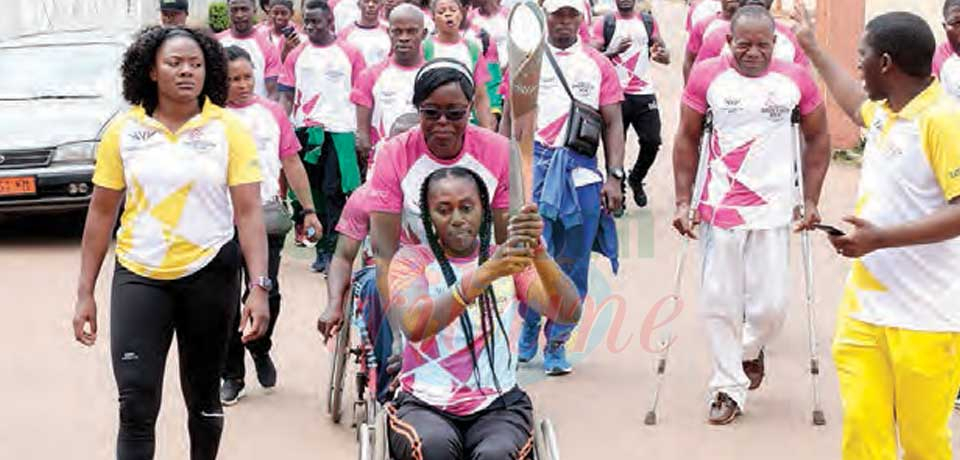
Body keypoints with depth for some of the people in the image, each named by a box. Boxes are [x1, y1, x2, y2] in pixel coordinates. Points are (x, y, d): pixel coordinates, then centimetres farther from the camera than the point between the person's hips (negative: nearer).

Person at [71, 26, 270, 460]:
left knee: (203, 396, 14)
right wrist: (85, 292, 2)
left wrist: (259, 287, -18)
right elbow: (101, 212, 4)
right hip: (138, 277, 0)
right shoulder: (123, 129, -1)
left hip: (209, 273, 0)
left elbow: (249, 212, -8)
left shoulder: (228, 129, -4)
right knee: (136, 405, -7)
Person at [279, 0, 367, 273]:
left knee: (335, 194, -4)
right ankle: (323, 246, 17)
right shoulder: (296, 56, 9)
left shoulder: (350, 54, 3)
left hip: (339, 131, -3)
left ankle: (330, 250, 1)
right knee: (310, 191, 7)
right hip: (304, 130, 3)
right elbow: (286, 97, 8)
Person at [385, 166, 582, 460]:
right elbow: (414, 326, -18)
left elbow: (569, 313, -7)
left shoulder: (511, 260, 10)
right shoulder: (412, 259, 5)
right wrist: (485, 273, -29)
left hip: (499, 405, 1)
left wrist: (537, 251, -24)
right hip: (425, 404, -1)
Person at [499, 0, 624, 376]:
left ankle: (557, 343, 16)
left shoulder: (598, 65, 10)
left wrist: (615, 176, -1)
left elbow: (613, 123, 8)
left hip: (582, 170, 1)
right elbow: (510, 119, 10)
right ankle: (529, 325, 18)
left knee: (574, 265, 3)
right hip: (534, 165, -1)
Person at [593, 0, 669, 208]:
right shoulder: (604, 24, 0)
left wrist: (660, 54, -14)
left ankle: (636, 179, 25)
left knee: (652, 142, -2)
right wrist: (613, 52, -24)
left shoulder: (648, 21, 10)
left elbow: (666, 57, 11)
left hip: (644, 93, 3)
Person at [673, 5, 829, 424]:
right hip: (720, 208, 0)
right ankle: (729, 388, 17)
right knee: (719, 302, 2)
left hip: (774, 210, 0)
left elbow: (817, 139, 10)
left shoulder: (796, 79, -1)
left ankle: (750, 351, 33)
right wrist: (683, 202, 1)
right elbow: (687, 140, 5)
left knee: (771, 304, 0)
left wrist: (811, 201, 5)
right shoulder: (706, 76, -3)